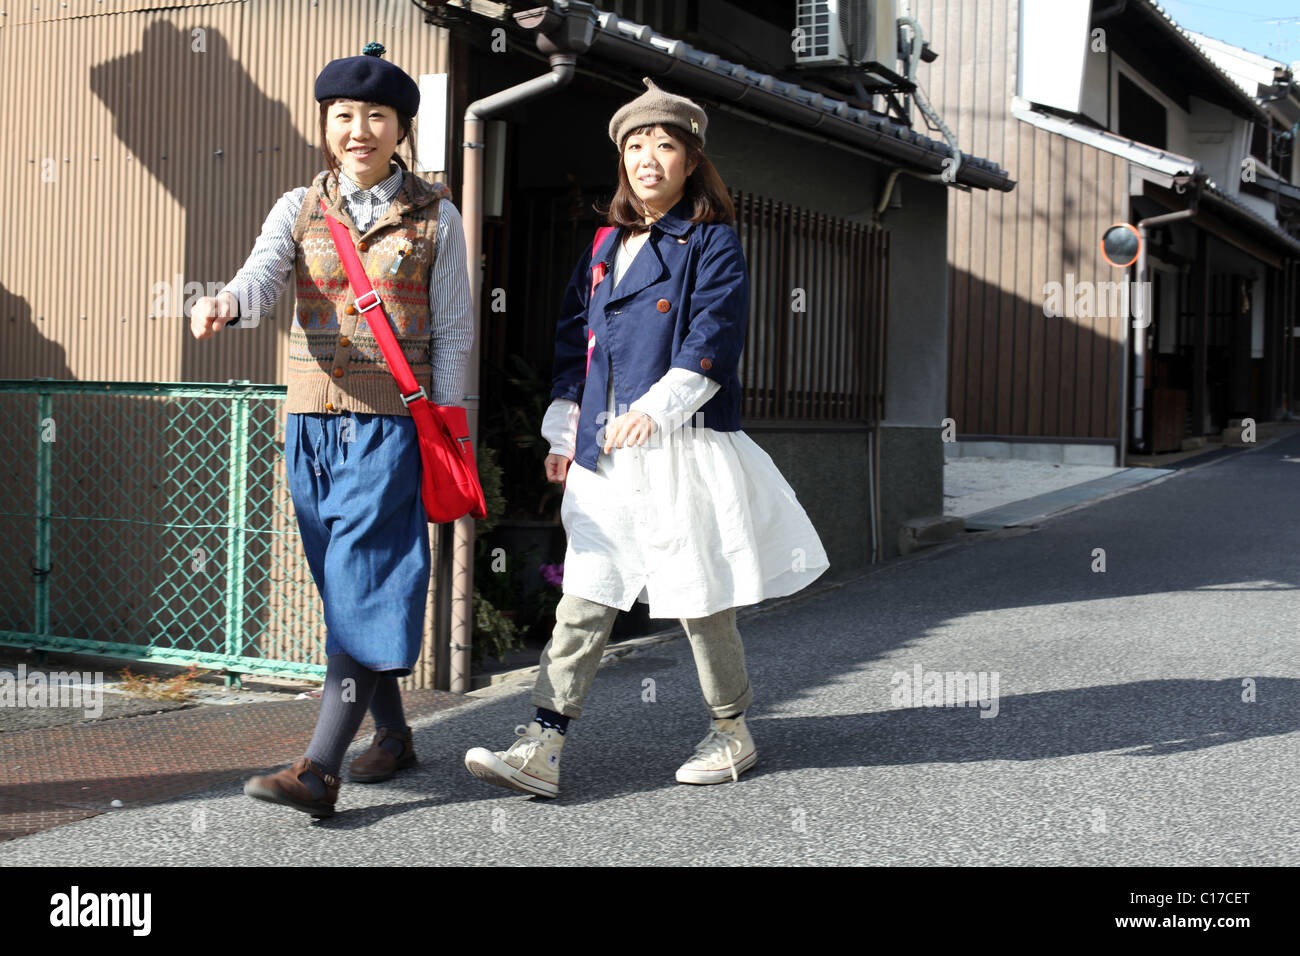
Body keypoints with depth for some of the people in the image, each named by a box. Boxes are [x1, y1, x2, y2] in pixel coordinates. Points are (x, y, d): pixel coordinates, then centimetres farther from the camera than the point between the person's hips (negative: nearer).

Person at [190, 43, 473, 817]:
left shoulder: (435, 215, 2)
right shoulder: (300, 209, 8)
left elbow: (454, 331, 2)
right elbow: (262, 277, -10)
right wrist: (224, 305, -34)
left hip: (395, 420, -4)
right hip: (312, 419, 4)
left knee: (365, 583, -12)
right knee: (344, 585, 10)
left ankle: (320, 768, -15)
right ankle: (394, 734, 26)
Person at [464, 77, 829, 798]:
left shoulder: (712, 243, -2)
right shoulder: (605, 248, 17)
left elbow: (714, 337, -14)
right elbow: (574, 339, 20)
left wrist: (656, 407, -25)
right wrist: (563, 430, 15)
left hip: (681, 448, -6)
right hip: (604, 453, 6)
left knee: (699, 598, 4)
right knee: (583, 596, 1)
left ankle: (732, 733, 22)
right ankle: (541, 747, 0)